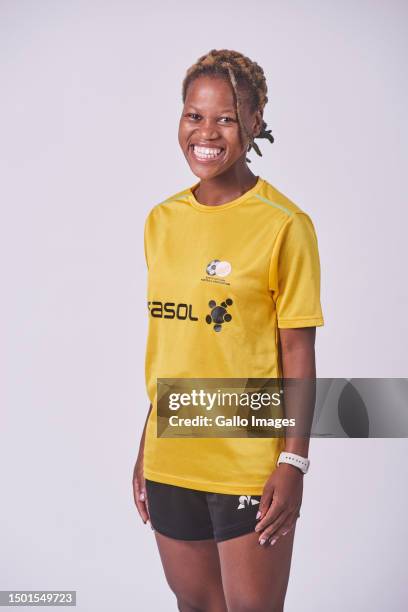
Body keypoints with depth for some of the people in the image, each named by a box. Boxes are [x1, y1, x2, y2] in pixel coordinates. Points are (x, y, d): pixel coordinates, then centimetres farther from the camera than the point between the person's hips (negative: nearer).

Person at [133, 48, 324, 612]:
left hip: (250, 467, -5)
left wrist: (294, 463, -12)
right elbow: (167, 345, 11)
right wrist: (146, 447, 13)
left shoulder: (284, 224, -10)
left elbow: (298, 353, -9)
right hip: (170, 462, 5)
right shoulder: (162, 221, 6)